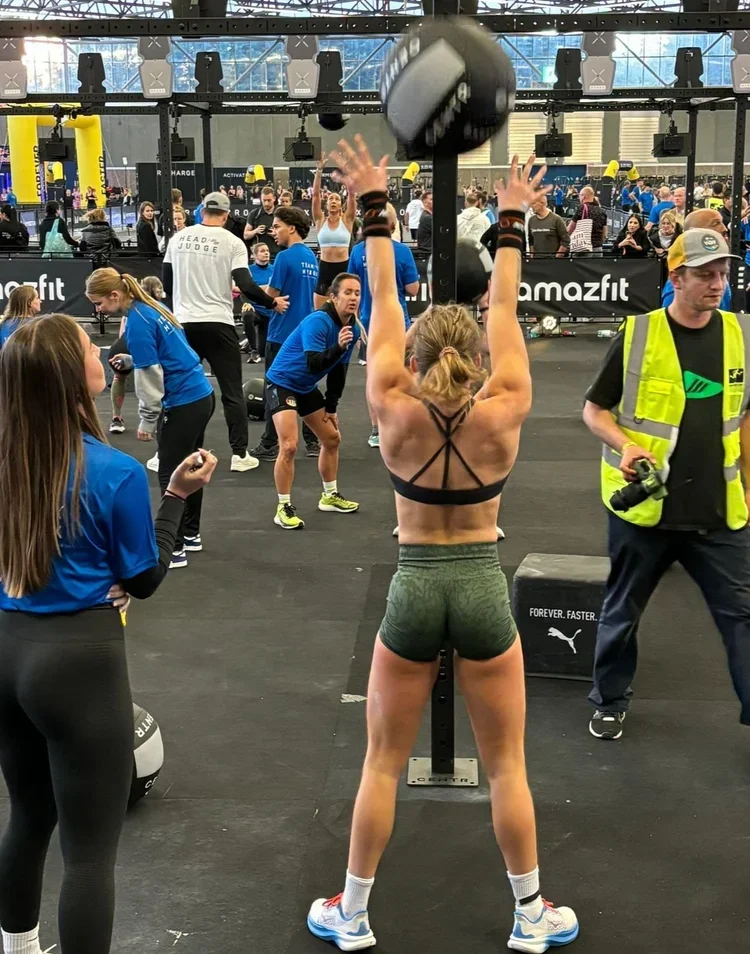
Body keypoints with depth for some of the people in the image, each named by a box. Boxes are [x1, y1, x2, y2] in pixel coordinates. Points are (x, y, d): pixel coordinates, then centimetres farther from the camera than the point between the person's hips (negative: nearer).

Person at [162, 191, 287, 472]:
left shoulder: (179, 238, 6)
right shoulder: (232, 242, -5)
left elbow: (166, 284, 12)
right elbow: (245, 285, -12)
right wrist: (273, 302, 3)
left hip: (184, 323, 3)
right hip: (218, 324, -3)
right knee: (232, 391, 5)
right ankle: (239, 454, 4)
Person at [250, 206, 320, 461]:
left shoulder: (285, 257, -15)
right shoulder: (312, 257, 9)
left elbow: (270, 296, -15)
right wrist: (265, 289, 14)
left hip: (282, 334, -7)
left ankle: (270, 445, 6)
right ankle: (313, 442, 15)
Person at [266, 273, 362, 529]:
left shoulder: (353, 329, -2)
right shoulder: (318, 322, -27)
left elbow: (339, 370, 9)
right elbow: (314, 365, -37)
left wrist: (331, 407, 12)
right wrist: (338, 347, -52)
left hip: (307, 388, 9)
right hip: (281, 383, -9)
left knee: (332, 439, 14)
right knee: (289, 446, -20)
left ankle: (330, 496, 32)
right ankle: (284, 508, -7)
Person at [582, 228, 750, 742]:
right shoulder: (637, 335, -8)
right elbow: (595, 410, 0)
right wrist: (625, 445, -19)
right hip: (644, 506, -2)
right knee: (623, 609, 15)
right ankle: (610, 701, 35)